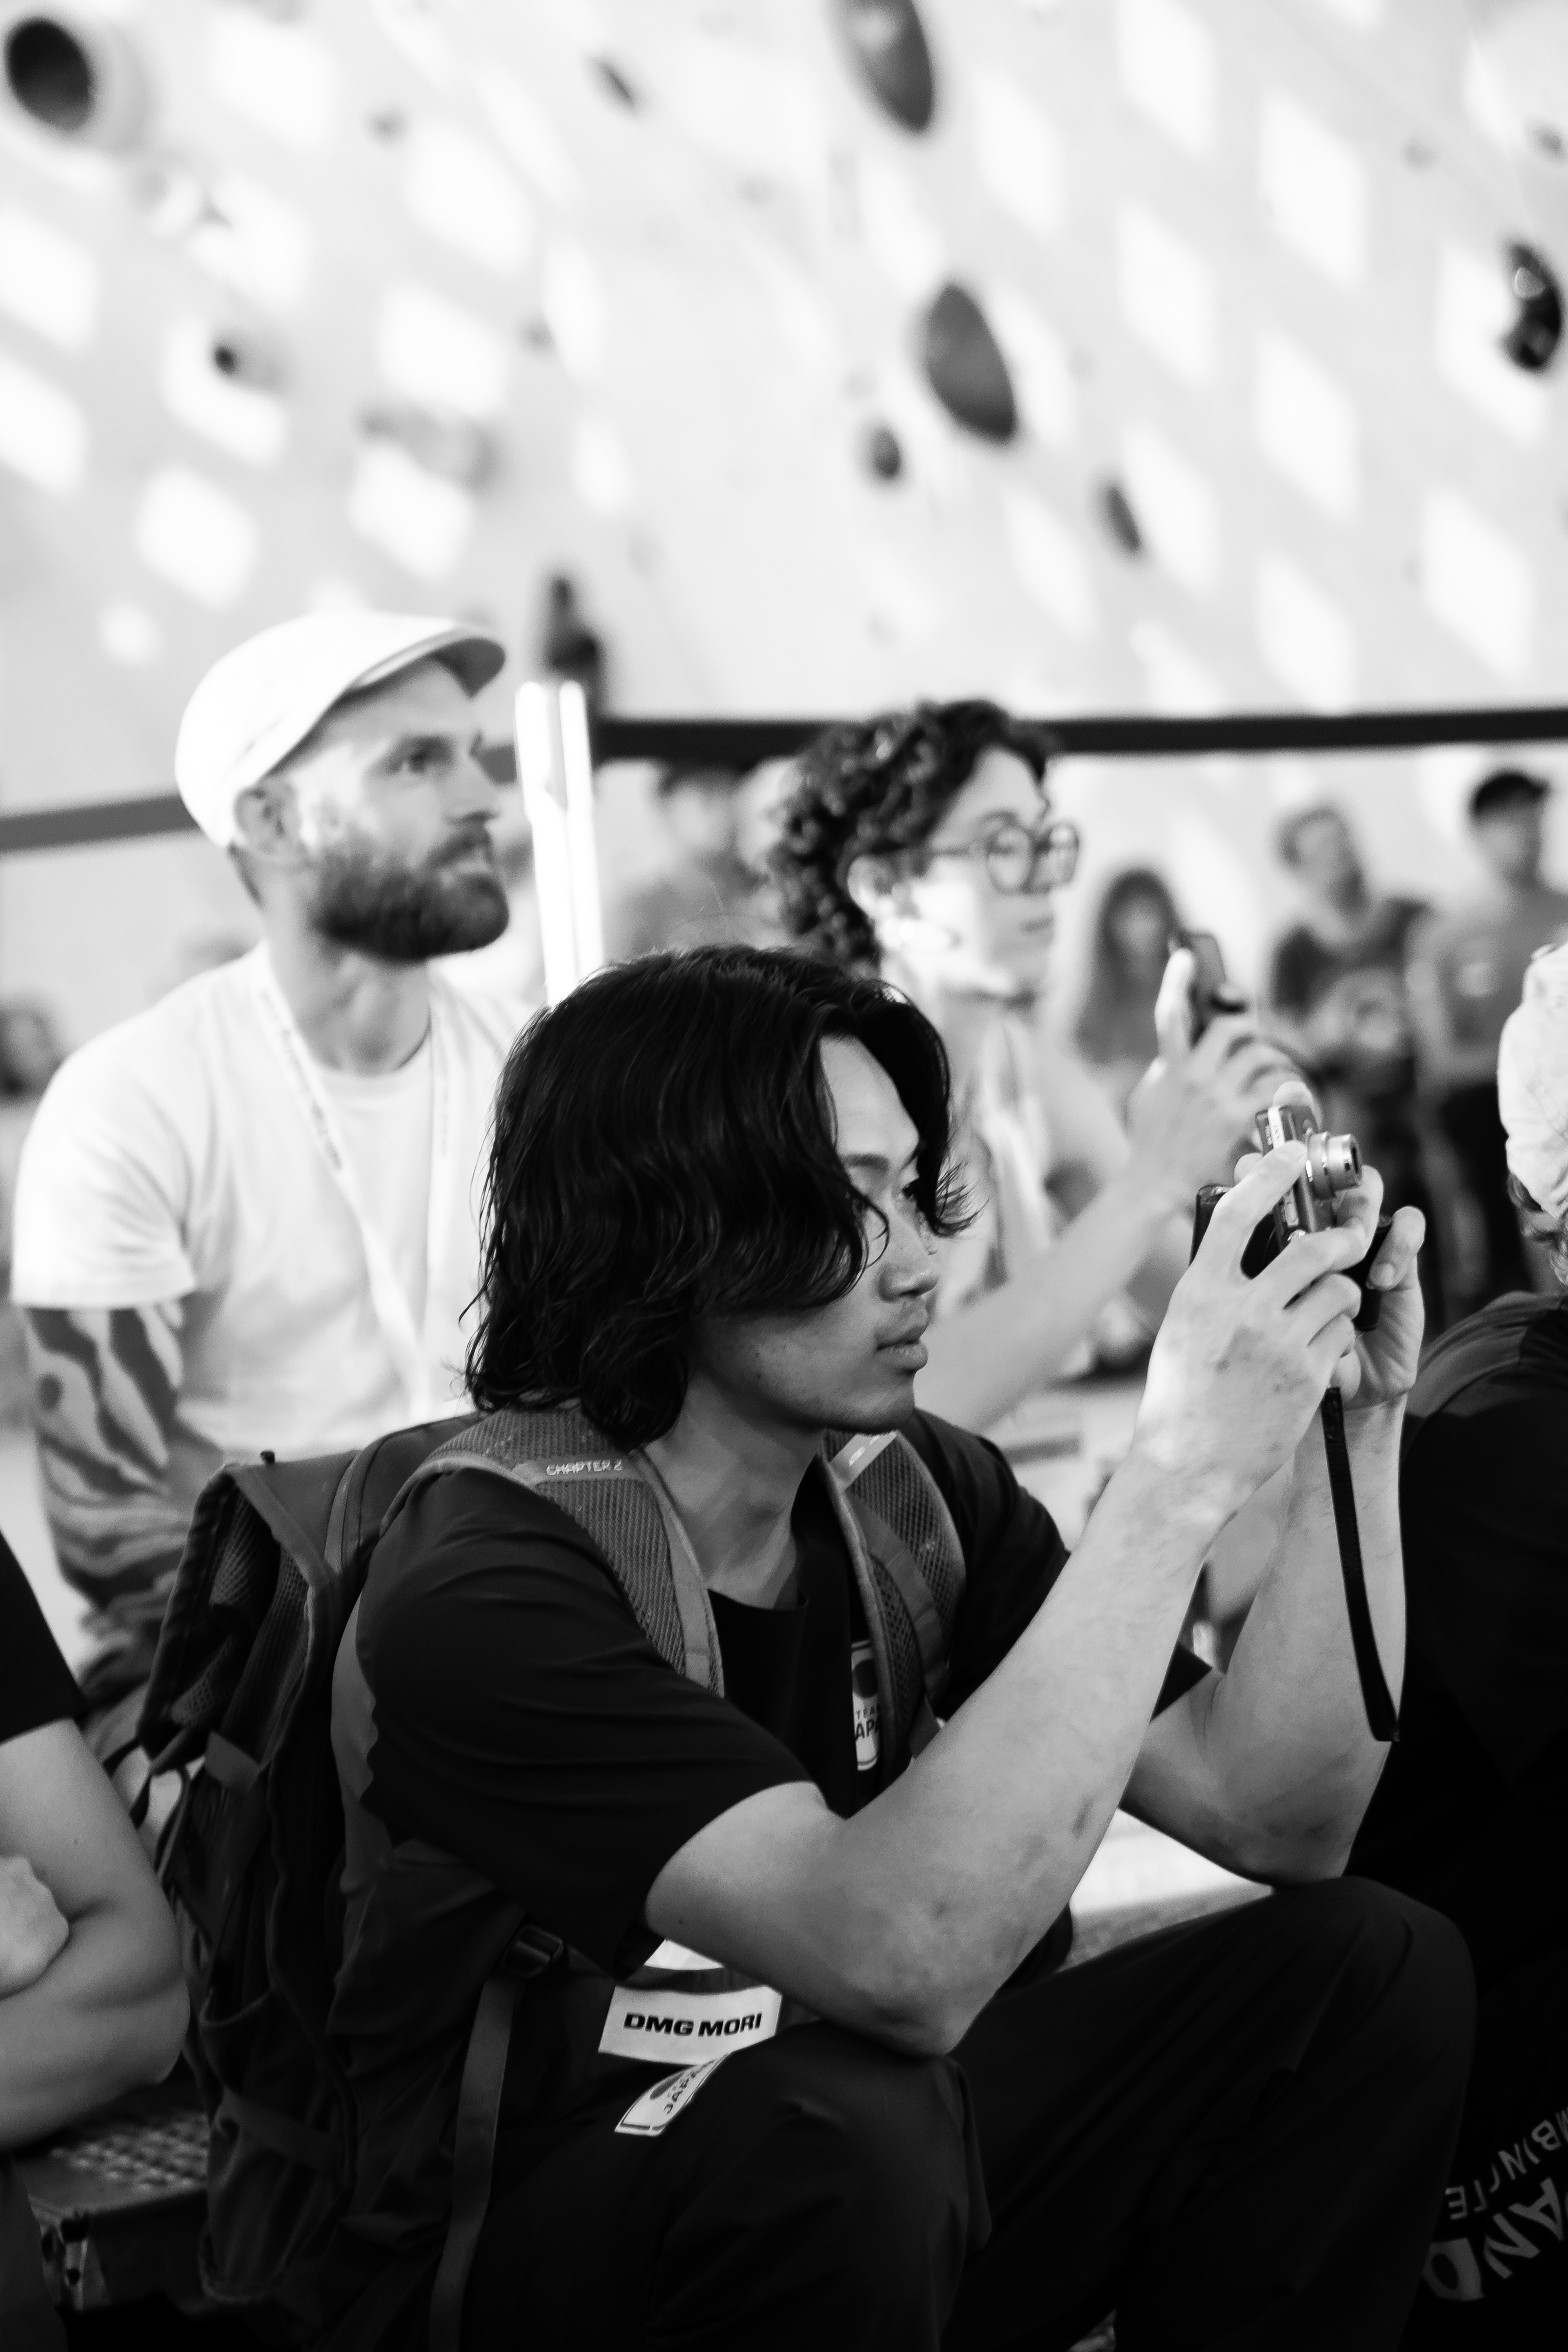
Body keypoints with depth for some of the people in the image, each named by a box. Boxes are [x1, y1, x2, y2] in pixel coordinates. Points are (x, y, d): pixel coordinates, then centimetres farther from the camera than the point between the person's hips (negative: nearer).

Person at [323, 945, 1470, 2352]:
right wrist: (1181, 1472, -38)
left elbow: (1276, 1819, -6)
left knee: (1374, 1970, -7)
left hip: (879, 2196, 6)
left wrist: (1355, 1427, -18)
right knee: (849, 2123, -37)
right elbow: (904, 1963, -39)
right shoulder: (479, 1596, -26)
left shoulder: (916, 1495, -5)